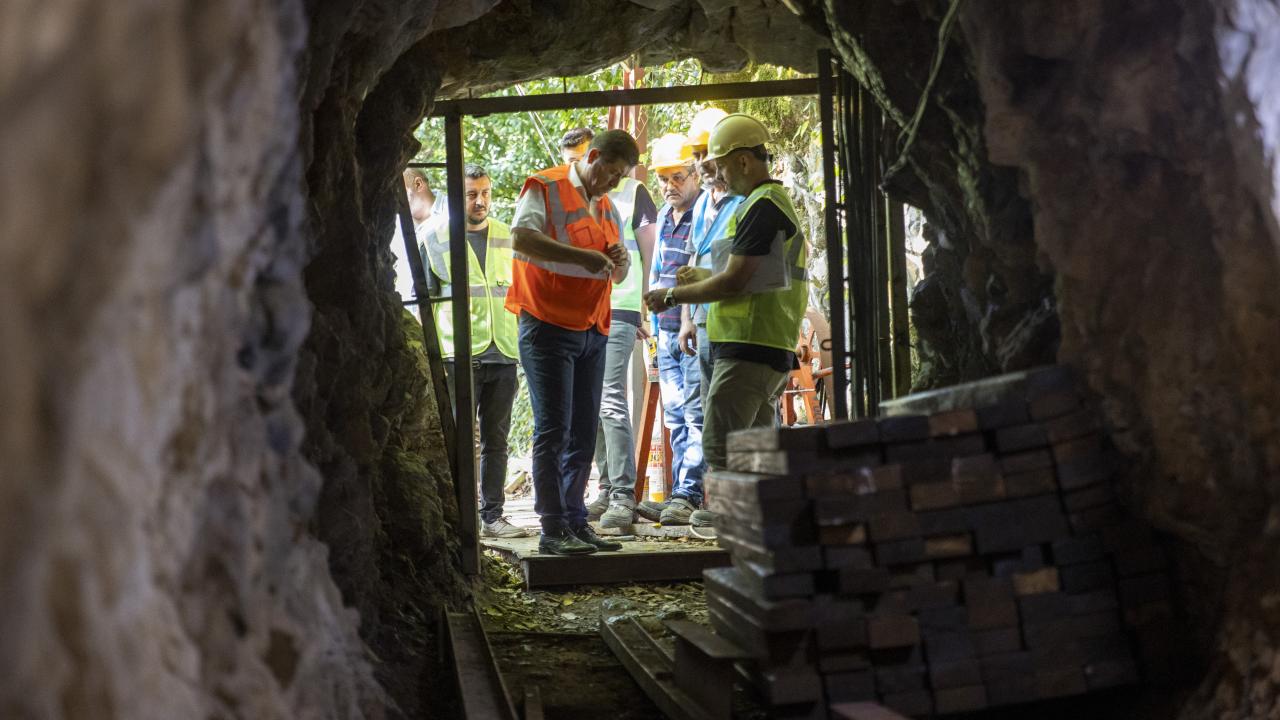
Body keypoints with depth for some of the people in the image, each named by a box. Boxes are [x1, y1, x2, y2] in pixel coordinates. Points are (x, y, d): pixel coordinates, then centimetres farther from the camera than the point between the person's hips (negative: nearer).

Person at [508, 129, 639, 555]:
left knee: (583, 433, 8)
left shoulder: (608, 208, 18)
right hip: (549, 325, -7)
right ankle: (553, 530, -6)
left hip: (593, 330, 7)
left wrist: (620, 260, 0)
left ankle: (576, 523, 14)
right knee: (554, 429, -8)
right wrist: (582, 255, -26)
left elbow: (619, 276, 24)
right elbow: (521, 238, -22)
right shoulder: (546, 188, -4)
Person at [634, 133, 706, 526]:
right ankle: (680, 497, 11)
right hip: (667, 329, 8)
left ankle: (688, 496, -8)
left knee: (696, 416, -8)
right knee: (675, 417, 8)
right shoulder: (664, 215, 17)